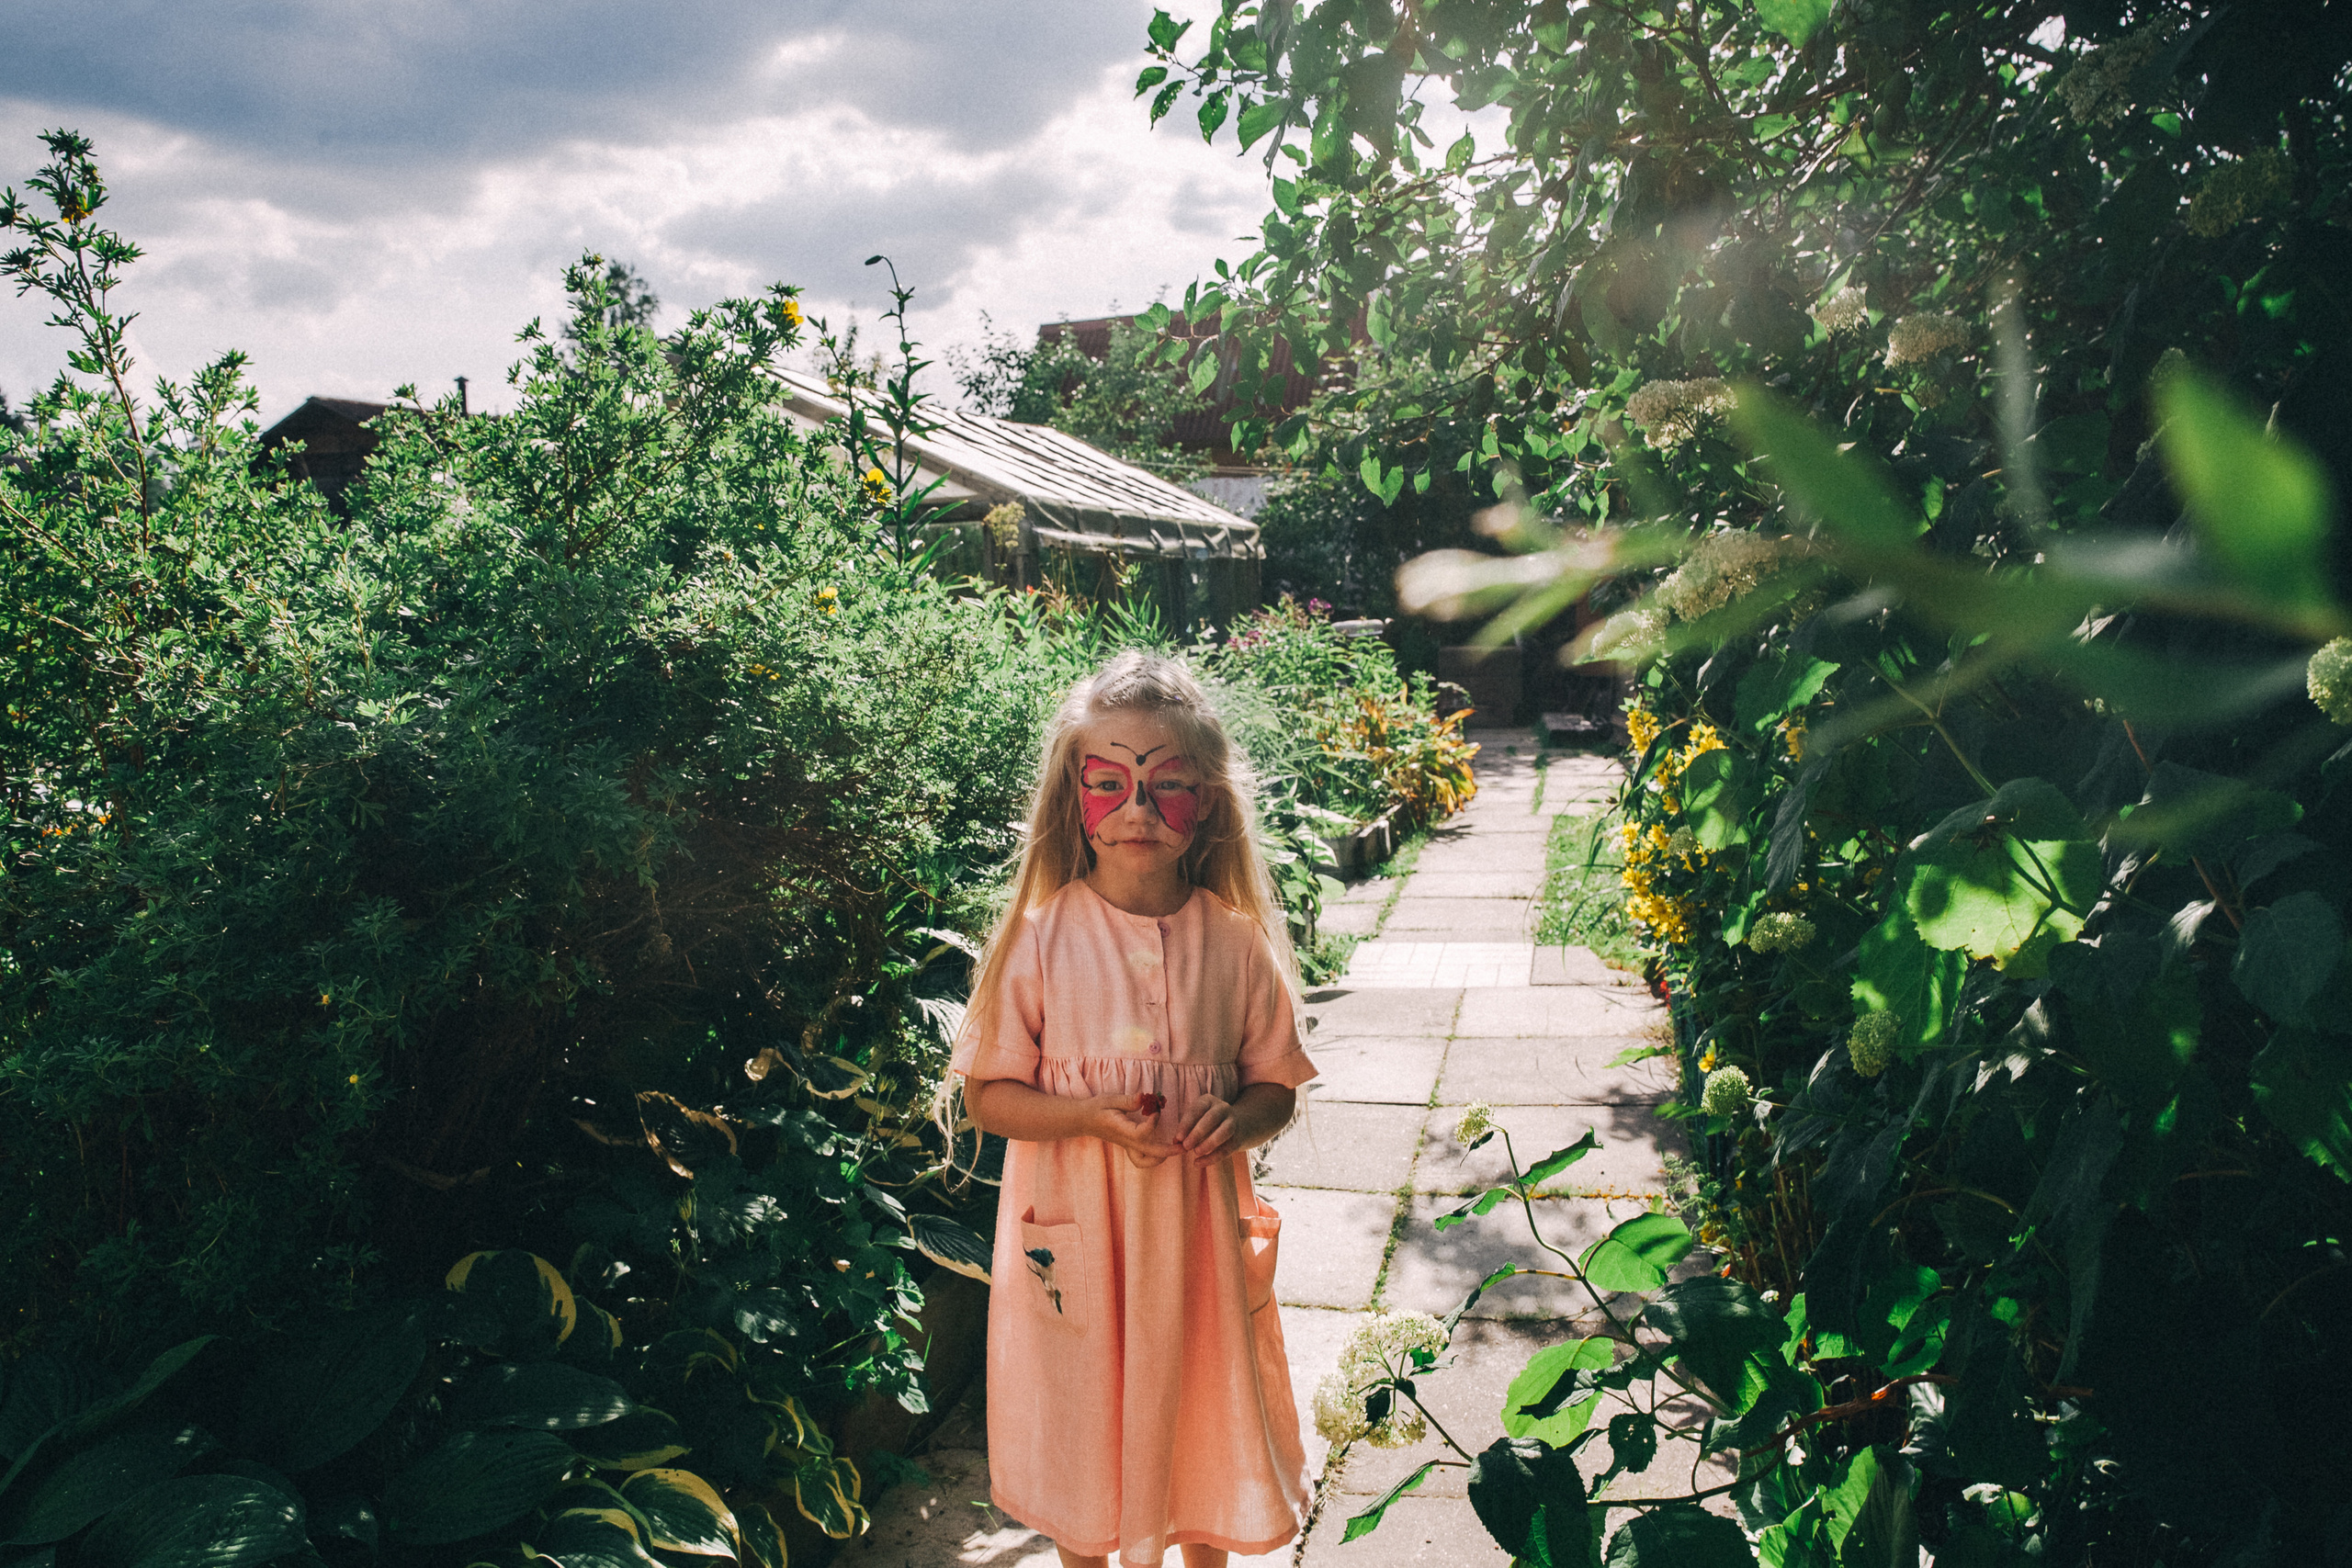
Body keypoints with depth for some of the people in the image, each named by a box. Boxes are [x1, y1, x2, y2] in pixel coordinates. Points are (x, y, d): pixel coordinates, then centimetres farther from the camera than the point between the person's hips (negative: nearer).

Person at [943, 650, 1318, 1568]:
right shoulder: (1040, 937, -12)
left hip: (1197, 1227, 2)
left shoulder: (1235, 940, -6)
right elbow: (988, 1096, -7)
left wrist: (1236, 1120, -18)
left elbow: (1275, 1084, 4)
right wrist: (1096, 1117, -22)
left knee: (1200, 1405, 18)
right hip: (1074, 1230, -1)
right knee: (1079, 1423, 15)